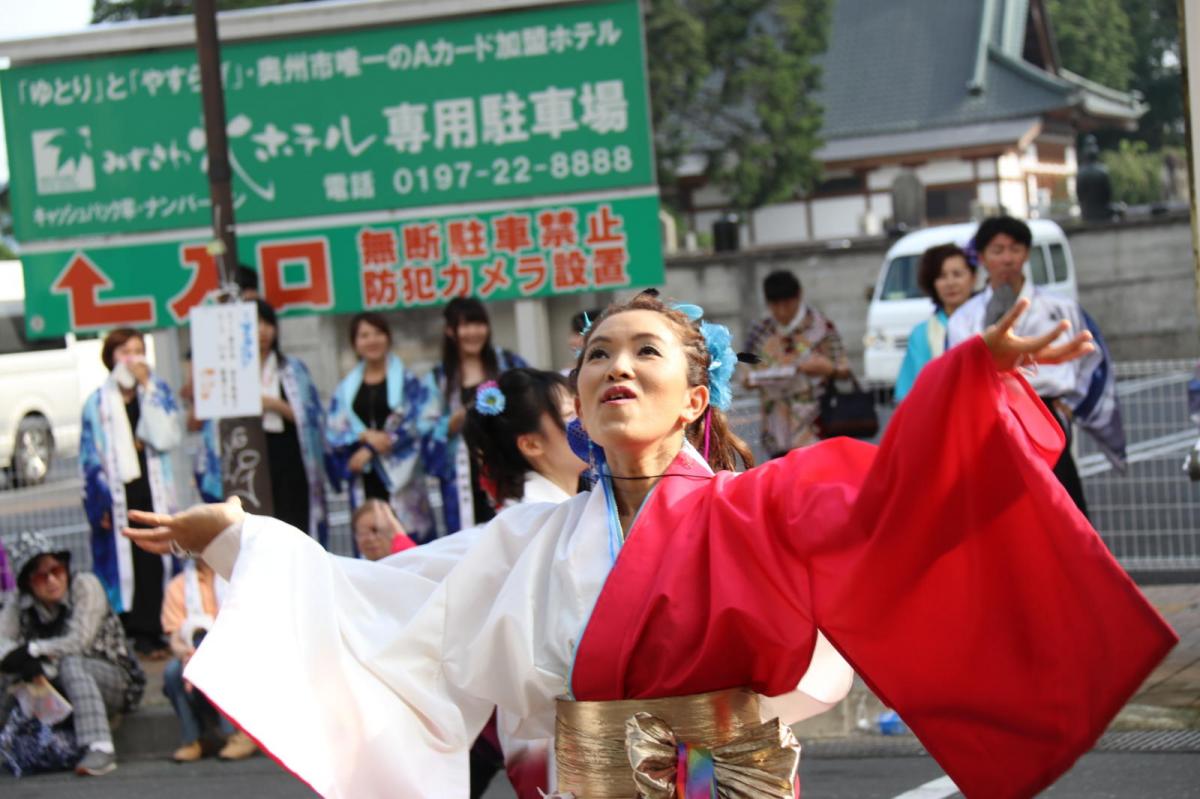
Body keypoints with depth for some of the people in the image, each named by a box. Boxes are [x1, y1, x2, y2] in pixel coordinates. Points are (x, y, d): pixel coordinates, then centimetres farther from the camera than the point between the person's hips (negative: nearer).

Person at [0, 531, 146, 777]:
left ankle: (99, 748, -48)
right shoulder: (20, 603, 1)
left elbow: (79, 642, -20)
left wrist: (32, 650, -17)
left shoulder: (85, 586, -11)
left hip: (116, 681, -4)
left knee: (70, 664, -35)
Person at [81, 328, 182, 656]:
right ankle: (128, 633, -2)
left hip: (154, 494, 1)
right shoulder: (98, 403, 6)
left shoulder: (159, 392, 8)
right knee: (123, 564, -4)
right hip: (118, 497, -1)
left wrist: (146, 388, -9)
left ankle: (148, 632, 1)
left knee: (153, 562, -4)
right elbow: (90, 457, 5)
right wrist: (101, 503, -5)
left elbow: (166, 438, -8)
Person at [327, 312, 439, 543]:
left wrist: (371, 451, -11)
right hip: (364, 479, 2)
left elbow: (425, 421, -5)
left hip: (400, 476, -2)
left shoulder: (408, 382, 6)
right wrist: (366, 436, -14)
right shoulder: (345, 388, 14)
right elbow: (333, 431, 7)